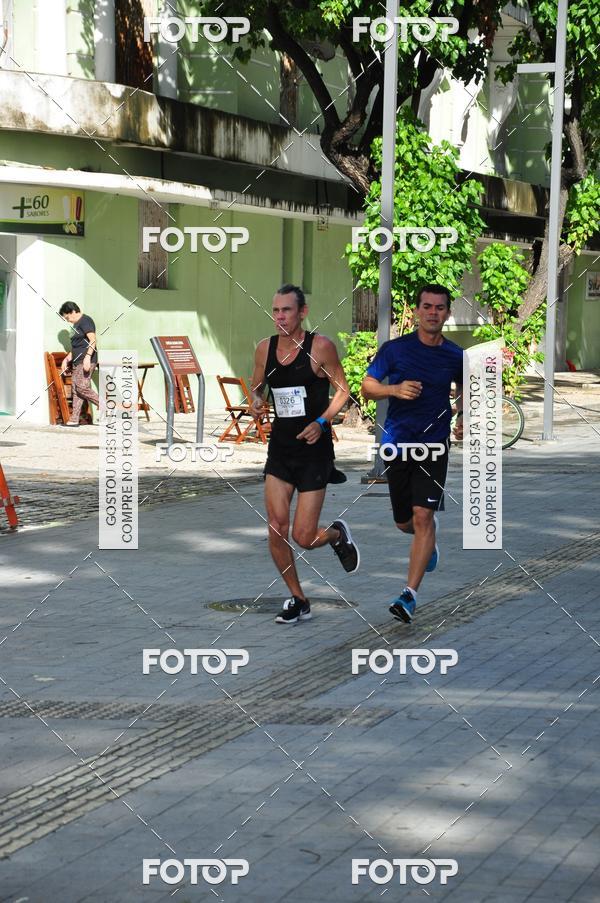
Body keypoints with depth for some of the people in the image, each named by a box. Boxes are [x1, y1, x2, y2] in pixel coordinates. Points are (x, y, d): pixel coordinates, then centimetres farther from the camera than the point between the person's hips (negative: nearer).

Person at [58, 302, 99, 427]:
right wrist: (66, 360, 25)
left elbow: (93, 340, -19)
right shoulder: (77, 324, 22)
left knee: (82, 387, -17)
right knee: (75, 388, 5)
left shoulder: (85, 321, -8)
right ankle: (74, 419, 4)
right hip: (78, 361, 10)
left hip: (86, 360, -10)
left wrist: (87, 357, -28)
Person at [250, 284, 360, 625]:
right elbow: (257, 385, 16)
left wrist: (322, 422, -20)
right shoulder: (265, 348, 2)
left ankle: (338, 534, 31)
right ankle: (298, 600, 15)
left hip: (314, 449, -4)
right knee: (277, 530, -3)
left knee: (304, 537, -5)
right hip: (280, 446, 4)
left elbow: (343, 390, -6)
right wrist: (257, 400, -7)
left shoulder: (320, 346, -11)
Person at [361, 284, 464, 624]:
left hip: (435, 445, -1)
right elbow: (367, 387, 1)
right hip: (397, 443, 1)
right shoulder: (395, 349, -4)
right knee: (405, 523, 10)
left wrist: (462, 418, 3)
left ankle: (411, 594, -13)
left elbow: (464, 387, 21)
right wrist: (394, 389, -18)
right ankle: (431, 542, 47)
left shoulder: (456, 356, 1)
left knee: (423, 516, -15)